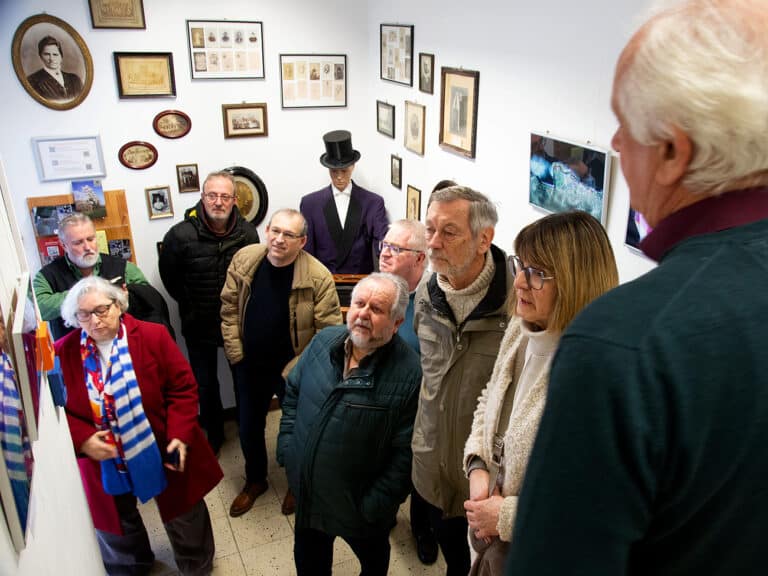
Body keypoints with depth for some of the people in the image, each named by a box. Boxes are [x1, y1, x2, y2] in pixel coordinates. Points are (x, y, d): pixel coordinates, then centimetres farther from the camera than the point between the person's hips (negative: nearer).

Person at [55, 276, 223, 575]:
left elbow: (183, 387, -10)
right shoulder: (63, 352, -9)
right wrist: (81, 439, -19)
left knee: (183, 518, 18)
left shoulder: (154, 336, -13)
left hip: (163, 453, -1)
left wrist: (180, 435, -20)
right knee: (115, 526, 24)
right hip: (104, 461, 2)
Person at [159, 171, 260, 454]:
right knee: (206, 382, 15)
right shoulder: (181, 234, -17)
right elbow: (169, 277, -1)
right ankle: (214, 433, 37)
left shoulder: (248, 233, -12)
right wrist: (191, 306, 2)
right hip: (198, 324, -1)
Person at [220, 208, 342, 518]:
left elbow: (329, 330, -17)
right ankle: (255, 481, 47)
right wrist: (235, 352, -3)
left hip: (294, 369, -3)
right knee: (249, 427, 20)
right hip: (250, 365, 4)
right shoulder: (244, 259, -10)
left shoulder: (318, 276, -22)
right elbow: (229, 308, -1)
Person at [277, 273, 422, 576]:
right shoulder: (324, 341, -8)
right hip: (306, 491, 5)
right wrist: (287, 446, -1)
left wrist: (375, 505, -20)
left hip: (360, 504, -4)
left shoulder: (410, 373, -26)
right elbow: (293, 393, 5)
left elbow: (406, 451, -23)